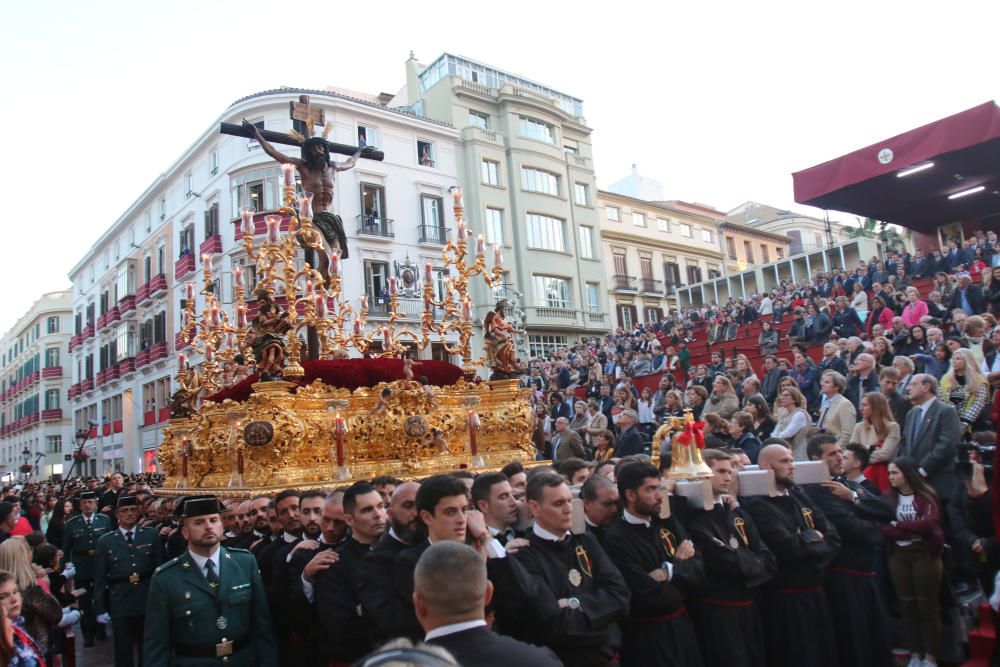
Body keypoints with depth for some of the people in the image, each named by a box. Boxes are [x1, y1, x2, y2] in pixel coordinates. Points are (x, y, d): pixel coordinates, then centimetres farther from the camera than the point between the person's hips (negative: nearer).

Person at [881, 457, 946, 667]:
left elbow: (929, 523, -19)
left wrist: (898, 526, -14)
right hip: (898, 556, 3)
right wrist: (914, 529, -17)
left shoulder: (926, 495, -5)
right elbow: (885, 529, -5)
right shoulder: (888, 497, 2)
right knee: (907, 606, 10)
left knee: (927, 606, 5)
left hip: (924, 554, -3)